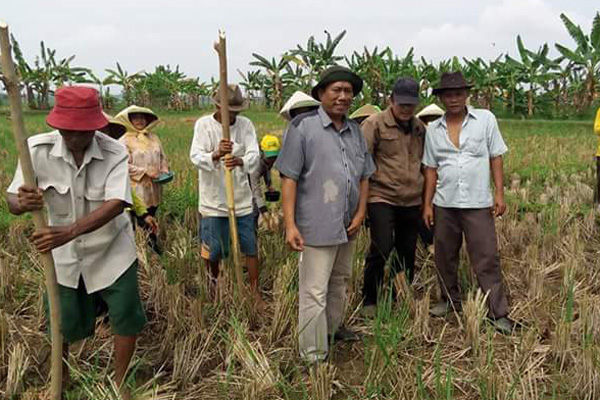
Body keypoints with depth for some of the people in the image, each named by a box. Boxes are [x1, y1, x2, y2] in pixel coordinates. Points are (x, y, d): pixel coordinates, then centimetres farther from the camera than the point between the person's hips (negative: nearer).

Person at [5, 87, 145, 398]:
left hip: (111, 251, -1)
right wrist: (22, 202, -44)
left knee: (126, 317, 5)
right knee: (63, 322, 16)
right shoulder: (38, 148, -19)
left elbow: (116, 204, -35)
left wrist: (69, 231, -48)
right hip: (64, 254, 2)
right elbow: (12, 201, -19)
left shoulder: (115, 153, -23)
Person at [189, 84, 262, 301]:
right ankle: (213, 282, 38)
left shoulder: (245, 124, -1)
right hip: (213, 200, -1)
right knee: (212, 250, 9)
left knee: (250, 246, 8)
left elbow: (254, 155, -12)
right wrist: (216, 154, -37)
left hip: (242, 198, 2)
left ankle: (255, 291, 24)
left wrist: (239, 161, -35)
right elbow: (195, 156, -15)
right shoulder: (203, 124, -5)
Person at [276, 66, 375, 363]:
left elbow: (364, 175, 14)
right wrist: (290, 224, -18)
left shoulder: (355, 130, 9)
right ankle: (314, 356, 10)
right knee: (314, 293, -2)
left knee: (340, 281, 23)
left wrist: (361, 213, 3)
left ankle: (333, 328, 44)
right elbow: (289, 177, -13)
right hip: (318, 226, -7)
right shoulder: (303, 127, -10)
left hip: (348, 226, 7)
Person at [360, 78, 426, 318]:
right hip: (382, 198, -5)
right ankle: (369, 301, 9)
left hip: (412, 201, 6)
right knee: (381, 249, -9)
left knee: (408, 252, 11)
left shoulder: (420, 128, 13)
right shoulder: (375, 124, -5)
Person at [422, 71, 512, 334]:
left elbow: (496, 157, 2)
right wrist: (427, 204, 6)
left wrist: (500, 194, -5)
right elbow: (431, 169, 9)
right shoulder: (433, 129, 7)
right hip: (444, 204, 3)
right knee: (444, 256, 13)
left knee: (486, 259, -1)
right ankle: (450, 300, 32)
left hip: (478, 203, -3)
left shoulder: (485, 119, 1)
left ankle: (499, 313, 10)